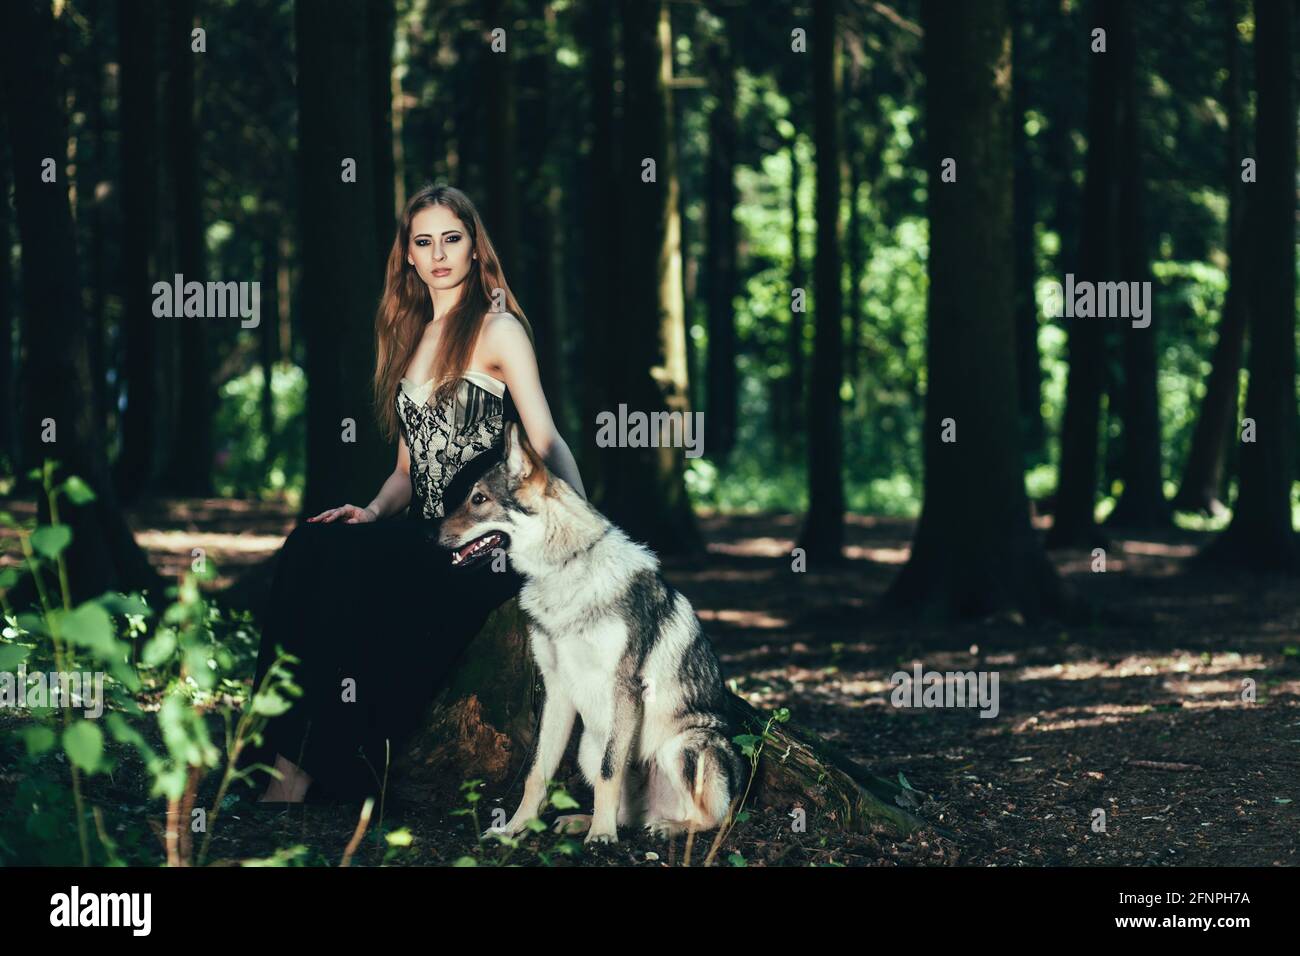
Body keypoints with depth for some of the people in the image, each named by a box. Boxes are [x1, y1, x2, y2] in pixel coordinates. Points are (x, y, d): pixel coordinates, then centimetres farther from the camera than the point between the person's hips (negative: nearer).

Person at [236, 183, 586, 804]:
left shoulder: (498, 330, 0)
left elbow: (546, 442, -11)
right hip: (426, 540, 6)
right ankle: (285, 762, -28)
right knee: (310, 549, -22)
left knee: (328, 557, -27)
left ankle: (299, 771, -27)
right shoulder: (410, 340, 20)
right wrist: (374, 512, 0)